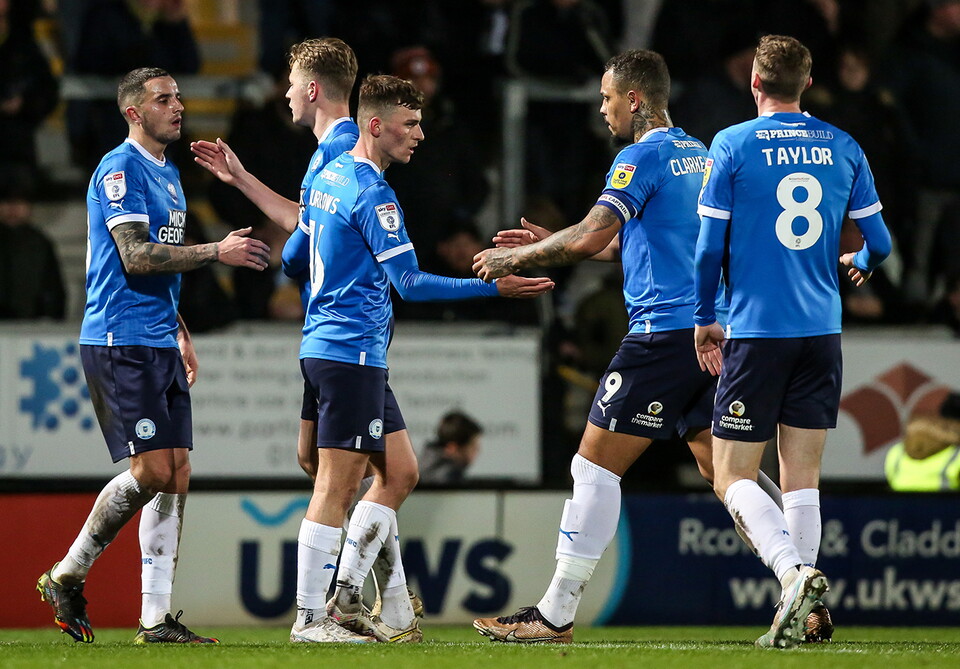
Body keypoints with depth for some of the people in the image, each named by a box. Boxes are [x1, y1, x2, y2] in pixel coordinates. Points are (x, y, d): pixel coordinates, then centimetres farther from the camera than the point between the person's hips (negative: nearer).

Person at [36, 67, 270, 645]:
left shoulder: (168, 173, 20)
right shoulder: (120, 169, -10)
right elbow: (136, 256, -19)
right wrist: (218, 252, -17)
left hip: (160, 344, 9)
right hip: (121, 342, -9)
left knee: (176, 476, 2)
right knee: (152, 470, -14)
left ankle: (157, 619, 3)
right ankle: (67, 576, 2)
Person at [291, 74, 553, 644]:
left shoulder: (330, 175, 15)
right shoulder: (371, 193, -15)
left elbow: (300, 254, 26)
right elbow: (410, 282, -17)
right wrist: (495, 287, -15)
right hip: (350, 352, -10)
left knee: (400, 473, 12)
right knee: (338, 487, -7)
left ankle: (345, 597, 10)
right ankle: (310, 618, -5)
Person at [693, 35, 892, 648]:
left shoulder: (733, 146, -4)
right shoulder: (843, 148, 6)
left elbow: (709, 244, -3)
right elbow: (879, 242, 10)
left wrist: (705, 319, 11)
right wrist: (861, 266, 33)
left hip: (756, 332, -4)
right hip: (822, 332, 4)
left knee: (733, 477, -1)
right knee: (802, 477, 9)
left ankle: (793, 570, -24)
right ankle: (799, 617, 4)